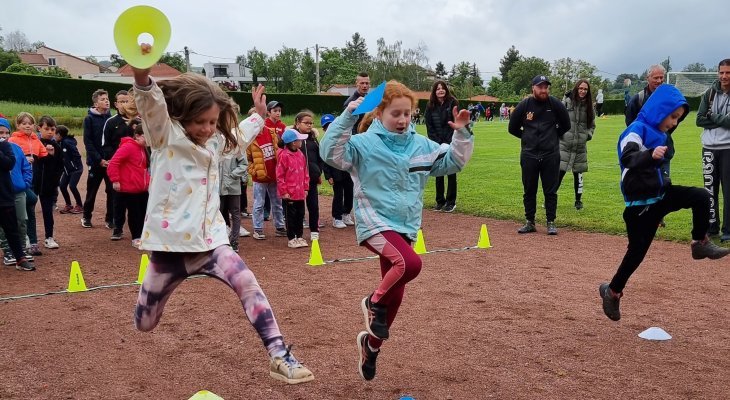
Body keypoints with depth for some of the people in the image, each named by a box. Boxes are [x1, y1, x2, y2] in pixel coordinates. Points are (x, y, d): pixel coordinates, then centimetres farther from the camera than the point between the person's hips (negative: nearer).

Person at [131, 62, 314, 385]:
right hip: (170, 243, -3)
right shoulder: (165, 135, -7)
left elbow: (239, 138, 35)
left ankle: (279, 357, -19)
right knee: (144, 324, 13)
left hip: (209, 240, 3)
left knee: (249, 286, -22)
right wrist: (142, 75, -48)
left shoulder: (215, 142, 10)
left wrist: (258, 115, 34)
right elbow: (151, 104, -29)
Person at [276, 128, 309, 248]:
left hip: (300, 193, 7)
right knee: (291, 216, 5)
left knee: (300, 215, 15)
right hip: (289, 194, -7)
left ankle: (299, 236, 27)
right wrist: (284, 192, -13)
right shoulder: (283, 155, -15)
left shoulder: (300, 154, 6)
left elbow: (305, 172, 14)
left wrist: (305, 188, 11)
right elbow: (279, 176, -13)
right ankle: (291, 239, 16)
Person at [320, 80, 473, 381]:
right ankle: (374, 303, -3)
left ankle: (371, 344, 36)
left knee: (395, 296, 11)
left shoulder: (421, 145, 7)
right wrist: (347, 118, -29)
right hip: (375, 223, -6)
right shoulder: (364, 144, -9)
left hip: (405, 227, 6)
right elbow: (330, 152, -22)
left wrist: (462, 134, -1)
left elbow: (453, 162, 14)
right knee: (410, 263, -32)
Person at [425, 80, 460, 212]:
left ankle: (451, 202, 8)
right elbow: (429, 126, 2)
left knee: (451, 172, 1)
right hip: (437, 144, 3)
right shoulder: (430, 106, 3)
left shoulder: (453, 103, -4)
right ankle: (440, 201, 15)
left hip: (451, 143, -2)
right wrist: (437, 143, -7)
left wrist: (447, 143, -12)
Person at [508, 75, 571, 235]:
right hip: (529, 155, 1)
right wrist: (528, 138, 10)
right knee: (529, 190, 8)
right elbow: (512, 128, 9)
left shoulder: (555, 104, -1)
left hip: (551, 155, -1)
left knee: (551, 191, 4)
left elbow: (566, 125, 10)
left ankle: (551, 223, 13)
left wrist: (553, 136, 9)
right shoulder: (524, 105, -1)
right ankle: (530, 222, 18)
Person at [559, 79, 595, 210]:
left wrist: (588, 135, 0)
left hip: (580, 146, 3)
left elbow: (592, 125, 17)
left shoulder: (588, 106, 7)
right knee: (559, 172, -5)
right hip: (564, 144, -3)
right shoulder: (567, 102, -5)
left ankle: (578, 200, 22)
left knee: (578, 173, 10)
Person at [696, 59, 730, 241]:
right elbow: (700, 120, 0)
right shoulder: (709, 94, 6)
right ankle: (712, 226, 19)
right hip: (709, 148, 4)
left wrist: (714, 117, -10)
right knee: (710, 189, 9)